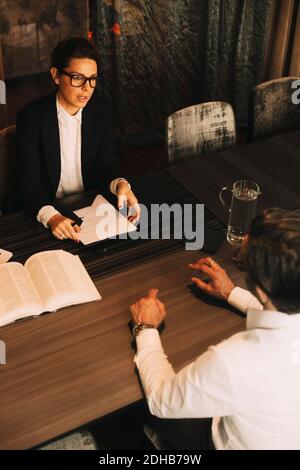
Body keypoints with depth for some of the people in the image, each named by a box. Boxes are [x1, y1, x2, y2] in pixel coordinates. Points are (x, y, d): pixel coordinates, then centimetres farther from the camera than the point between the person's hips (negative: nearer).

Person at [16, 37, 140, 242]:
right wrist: (51, 216, -38)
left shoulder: (102, 109, -3)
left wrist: (120, 184, -25)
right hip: (49, 210, -3)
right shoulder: (32, 117, -15)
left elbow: (105, 167, -1)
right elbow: (29, 187, -18)